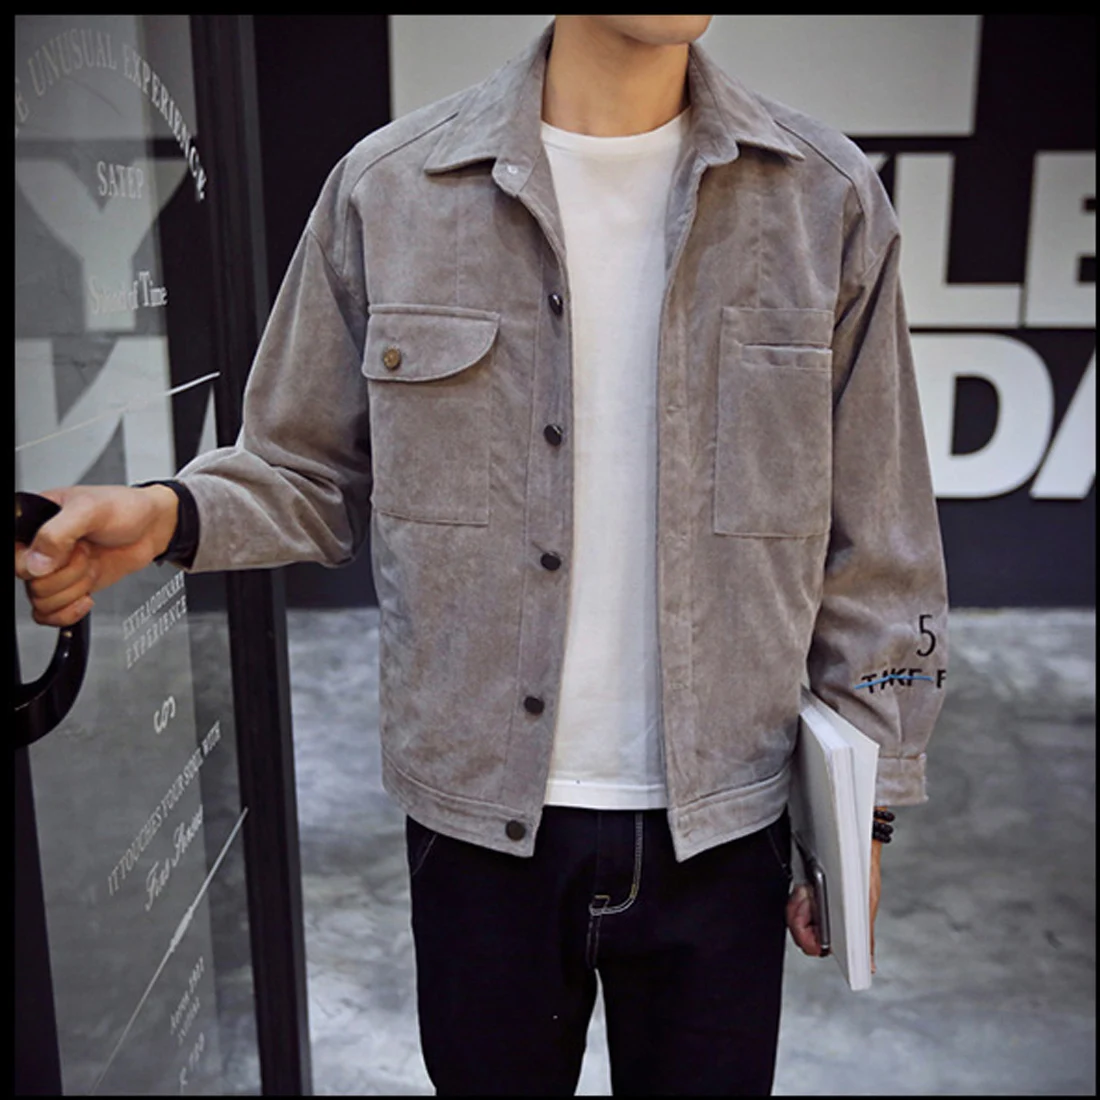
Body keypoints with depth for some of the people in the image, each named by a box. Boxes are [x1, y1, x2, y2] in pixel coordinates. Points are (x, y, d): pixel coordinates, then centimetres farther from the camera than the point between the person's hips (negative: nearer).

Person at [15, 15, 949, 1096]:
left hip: (720, 832, 1)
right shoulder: (386, 187, -3)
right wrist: (170, 515, -18)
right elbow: (306, 475, 4)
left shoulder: (829, 199, -3)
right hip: (482, 819, 0)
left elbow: (872, 552, 0)